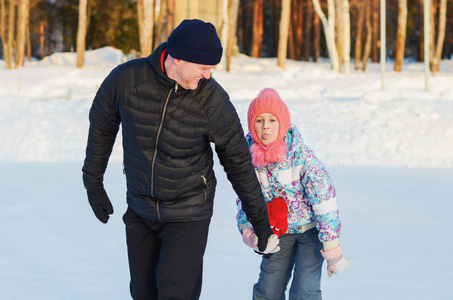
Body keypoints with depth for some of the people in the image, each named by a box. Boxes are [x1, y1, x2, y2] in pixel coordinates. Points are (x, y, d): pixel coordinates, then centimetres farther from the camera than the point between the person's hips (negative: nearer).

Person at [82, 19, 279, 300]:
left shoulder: (213, 100, -19)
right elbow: (101, 126, 4)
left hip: (189, 213, -3)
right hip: (140, 210, 3)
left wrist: (260, 219, -1)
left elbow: (238, 161, -7)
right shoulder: (126, 78, -17)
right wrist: (94, 184, 11)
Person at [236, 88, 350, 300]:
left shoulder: (301, 155, -27)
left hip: (311, 228, -4)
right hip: (279, 231, 4)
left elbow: (324, 199, -23)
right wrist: (248, 230, -17)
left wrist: (332, 247, -22)